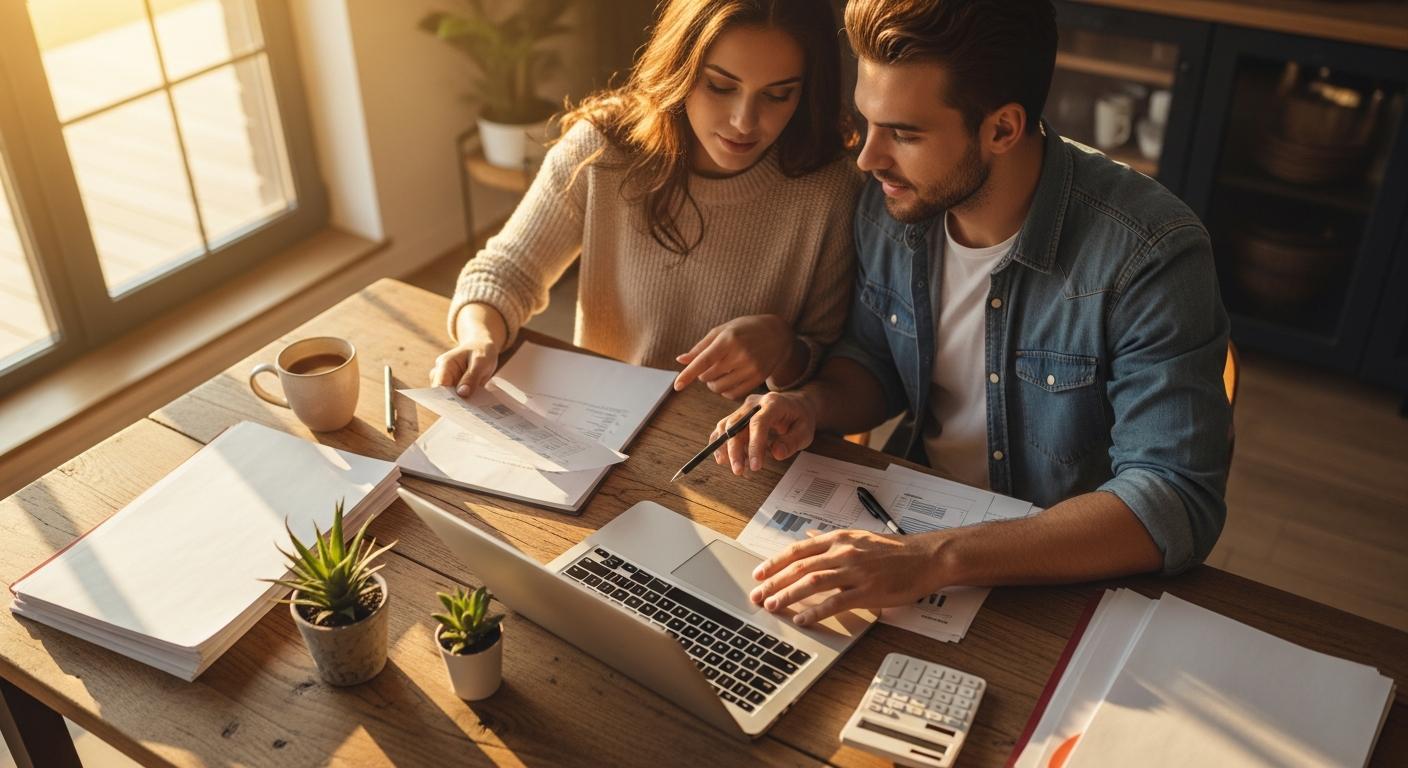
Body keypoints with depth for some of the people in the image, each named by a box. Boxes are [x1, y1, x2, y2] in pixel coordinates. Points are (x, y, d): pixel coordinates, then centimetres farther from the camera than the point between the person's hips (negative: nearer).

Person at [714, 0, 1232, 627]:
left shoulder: (1150, 257, -24)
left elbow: (1176, 507, -29)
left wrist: (936, 558, -39)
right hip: (907, 519, 5)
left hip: (1070, 571, -4)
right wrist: (812, 405, -14)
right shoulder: (892, 201, -6)